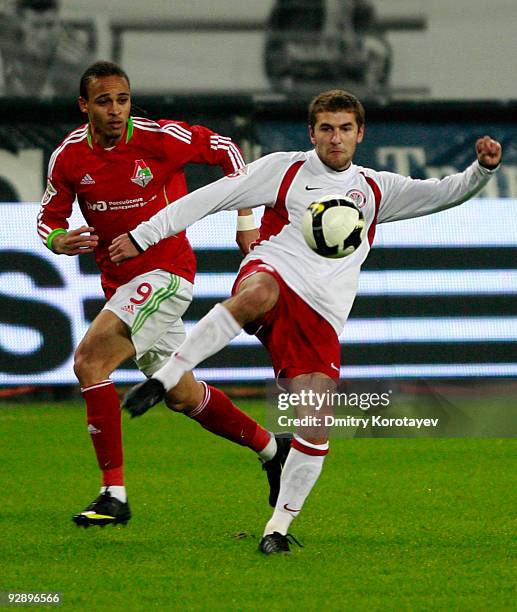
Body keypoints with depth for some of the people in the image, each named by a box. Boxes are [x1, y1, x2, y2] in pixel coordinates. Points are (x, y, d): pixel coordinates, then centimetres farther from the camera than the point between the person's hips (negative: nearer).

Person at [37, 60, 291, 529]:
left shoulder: (161, 138, -14)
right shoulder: (68, 156, -3)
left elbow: (226, 150, -1)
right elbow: (50, 216, 9)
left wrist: (246, 219, -2)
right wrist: (58, 241, -15)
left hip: (166, 272, -6)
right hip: (119, 282, 6)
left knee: (89, 361, -23)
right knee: (183, 395, 17)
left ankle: (114, 494, -19)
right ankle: (270, 448, 40)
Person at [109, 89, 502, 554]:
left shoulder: (375, 189, 22)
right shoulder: (285, 169, 12)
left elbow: (445, 193, 19)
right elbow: (213, 197, 10)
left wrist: (483, 169, -2)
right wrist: (144, 236, 7)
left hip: (321, 318, 3)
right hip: (272, 274, -3)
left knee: (316, 431, -11)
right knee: (258, 293, -43)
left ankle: (279, 526, 6)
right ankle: (165, 378, -40)